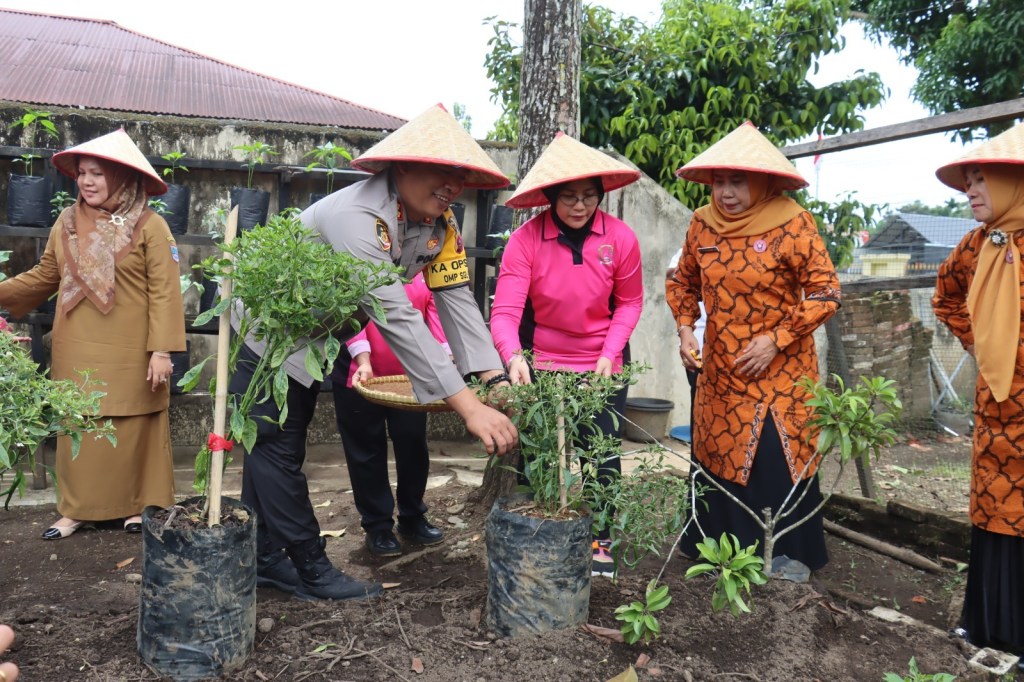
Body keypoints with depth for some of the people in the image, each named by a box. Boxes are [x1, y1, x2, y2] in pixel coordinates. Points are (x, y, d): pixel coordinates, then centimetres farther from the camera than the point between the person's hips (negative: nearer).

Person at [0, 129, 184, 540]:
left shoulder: (149, 227, -8)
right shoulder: (66, 223, 7)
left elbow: (164, 293, -11)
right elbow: (44, 277, 17)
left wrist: (161, 350, -16)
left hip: (129, 355, -4)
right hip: (77, 353, 4)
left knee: (132, 431, 6)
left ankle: (137, 505, 20)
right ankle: (76, 508, 23)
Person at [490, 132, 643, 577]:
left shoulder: (620, 238, -13)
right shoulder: (526, 239, -18)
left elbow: (629, 303, -1)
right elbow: (505, 310, -25)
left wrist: (610, 354, -13)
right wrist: (513, 357, -43)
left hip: (601, 365, 1)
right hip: (540, 363, 0)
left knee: (602, 454, 5)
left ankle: (600, 540, 27)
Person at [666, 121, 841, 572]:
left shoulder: (792, 224, -12)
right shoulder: (702, 224, 1)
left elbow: (825, 293, -9)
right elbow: (683, 283, 14)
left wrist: (775, 340, -16)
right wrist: (685, 327, -3)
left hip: (777, 373, -4)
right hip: (718, 373, 4)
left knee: (776, 471, -2)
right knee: (715, 463, 11)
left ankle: (786, 564, 17)